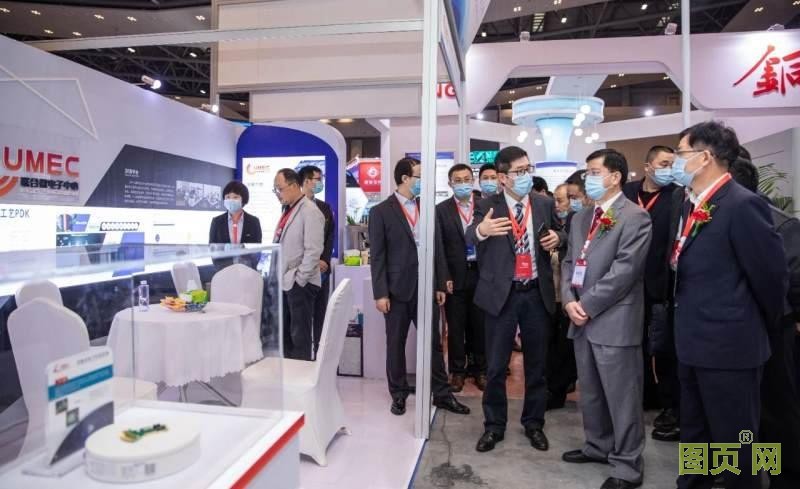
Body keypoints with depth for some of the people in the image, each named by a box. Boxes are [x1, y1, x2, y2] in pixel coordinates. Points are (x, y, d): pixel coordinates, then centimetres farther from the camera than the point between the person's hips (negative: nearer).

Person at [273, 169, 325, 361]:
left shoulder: (310, 212, -11)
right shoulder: (287, 211, 15)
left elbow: (313, 251, -17)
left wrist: (299, 280, -15)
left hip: (299, 284, -8)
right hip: (284, 283, 8)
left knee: (300, 337, 1)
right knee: (284, 335, 12)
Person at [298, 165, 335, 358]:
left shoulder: (325, 208, 14)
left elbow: (330, 236, 10)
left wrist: (324, 261, -5)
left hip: (322, 269, 4)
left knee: (320, 314, 6)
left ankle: (319, 353, 12)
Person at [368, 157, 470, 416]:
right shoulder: (381, 211, -4)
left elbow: (436, 249, 10)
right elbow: (377, 255, -7)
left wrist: (440, 285, 7)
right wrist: (380, 293, -11)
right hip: (398, 289, -3)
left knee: (433, 342, 10)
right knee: (396, 344, 10)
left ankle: (442, 394, 22)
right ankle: (399, 394, 26)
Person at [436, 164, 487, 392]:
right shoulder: (441, 210, 1)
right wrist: (444, 278, -8)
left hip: (481, 274, 1)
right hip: (456, 276, -1)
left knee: (480, 325, 11)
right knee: (456, 327, 8)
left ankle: (479, 369, 26)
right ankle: (457, 371, 22)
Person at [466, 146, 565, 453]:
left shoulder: (545, 204, 5)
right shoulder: (488, 206, -4)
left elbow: (560, 234, 16)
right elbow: (470, 237, -17)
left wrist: (557, 238, -8)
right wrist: (481, 230, -41)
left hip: (537, 293, 3)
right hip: (502, 293, -2)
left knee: (536, 364, 14)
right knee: (496, 366, 7)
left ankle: (534, 423, 32)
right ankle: (494, 426, 24)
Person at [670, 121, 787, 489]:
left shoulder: (742, 205, -19)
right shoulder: (692, 205, 9)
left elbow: (771, 273, -14)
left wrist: (763, 327, 0)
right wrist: (687, 324, 13)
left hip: (729, 346, -9)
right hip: (693, 344, 9)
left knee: (734, 443, 9)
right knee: (694, 435, 24)